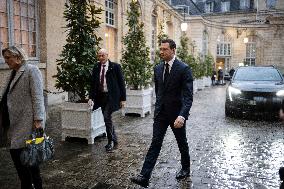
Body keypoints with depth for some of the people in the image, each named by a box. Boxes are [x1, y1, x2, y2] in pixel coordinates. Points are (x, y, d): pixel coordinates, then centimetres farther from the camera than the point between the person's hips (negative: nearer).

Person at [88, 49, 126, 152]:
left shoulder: (115, 66, -5)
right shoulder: (96, 67, 8)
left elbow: (121, 82, -4)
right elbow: (93, 83, 9)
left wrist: (123, 98, -7)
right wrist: (91, 97, 0)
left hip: (111, 96, -5)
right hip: (100, 96, 5)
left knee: (107, 117, -14)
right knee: (107, 119, 10)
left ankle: (111, 141, 3)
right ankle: (114, 141, 25)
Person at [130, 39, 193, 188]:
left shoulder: (183, 69, -15)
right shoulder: (158, 68, 3)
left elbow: (188, 96, -22)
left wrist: (182, 116, -34)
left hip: (176, 113, -4)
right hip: (160, 112, 4)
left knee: (182, 143, 15)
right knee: (155, 143, 0)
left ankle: (185, 169, 38)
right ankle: (144, 177, -2)